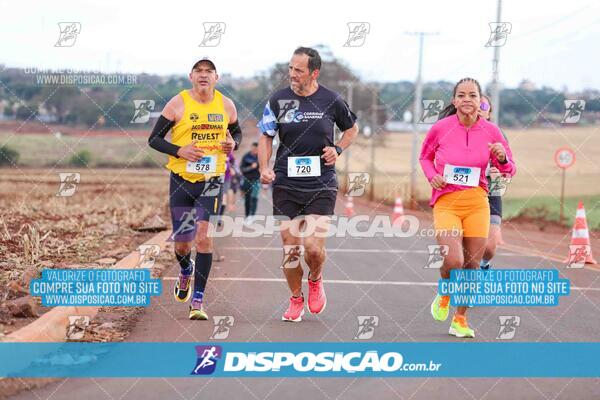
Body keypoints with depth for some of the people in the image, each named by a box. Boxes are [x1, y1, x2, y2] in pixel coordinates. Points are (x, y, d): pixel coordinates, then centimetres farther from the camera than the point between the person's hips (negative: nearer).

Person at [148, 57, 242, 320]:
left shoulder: (226, 105, 3)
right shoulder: (178, 104, -6)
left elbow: (237, 132, 20)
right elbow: (154, 139, -2)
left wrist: (233, 144, -4)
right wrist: (179, 151, -19)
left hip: (212, 179, 0)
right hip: (182, 179, 0)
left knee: (203, 234, -16)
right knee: (182, 242, 8)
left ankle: (198, 299, -10)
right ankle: (186, 270, 46)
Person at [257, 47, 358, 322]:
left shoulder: (332, 100, -1)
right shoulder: (278, 100, 1)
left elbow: (352, 128, 17)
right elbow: (266, 137, 8)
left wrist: (337, 149, 0)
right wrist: (264, 168, -7)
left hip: (322, 185, -1)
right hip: (286, 185, 2)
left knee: (313, 247, -12)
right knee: (290, 247, 3)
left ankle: (315, 279, 22)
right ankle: (296, 299, 24)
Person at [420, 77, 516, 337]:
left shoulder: (491, 131, -2)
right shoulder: (440, 128, -6)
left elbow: (509, 170, 6)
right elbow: (425, 157, 13)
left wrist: (502, 158, -16)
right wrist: (432, 177, -6)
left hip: (477, 203, 2)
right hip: (446, 202, -2)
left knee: (472, 265, 5)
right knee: (453, 261, -19)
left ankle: (460, 320, 25)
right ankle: (444, 294, 16)